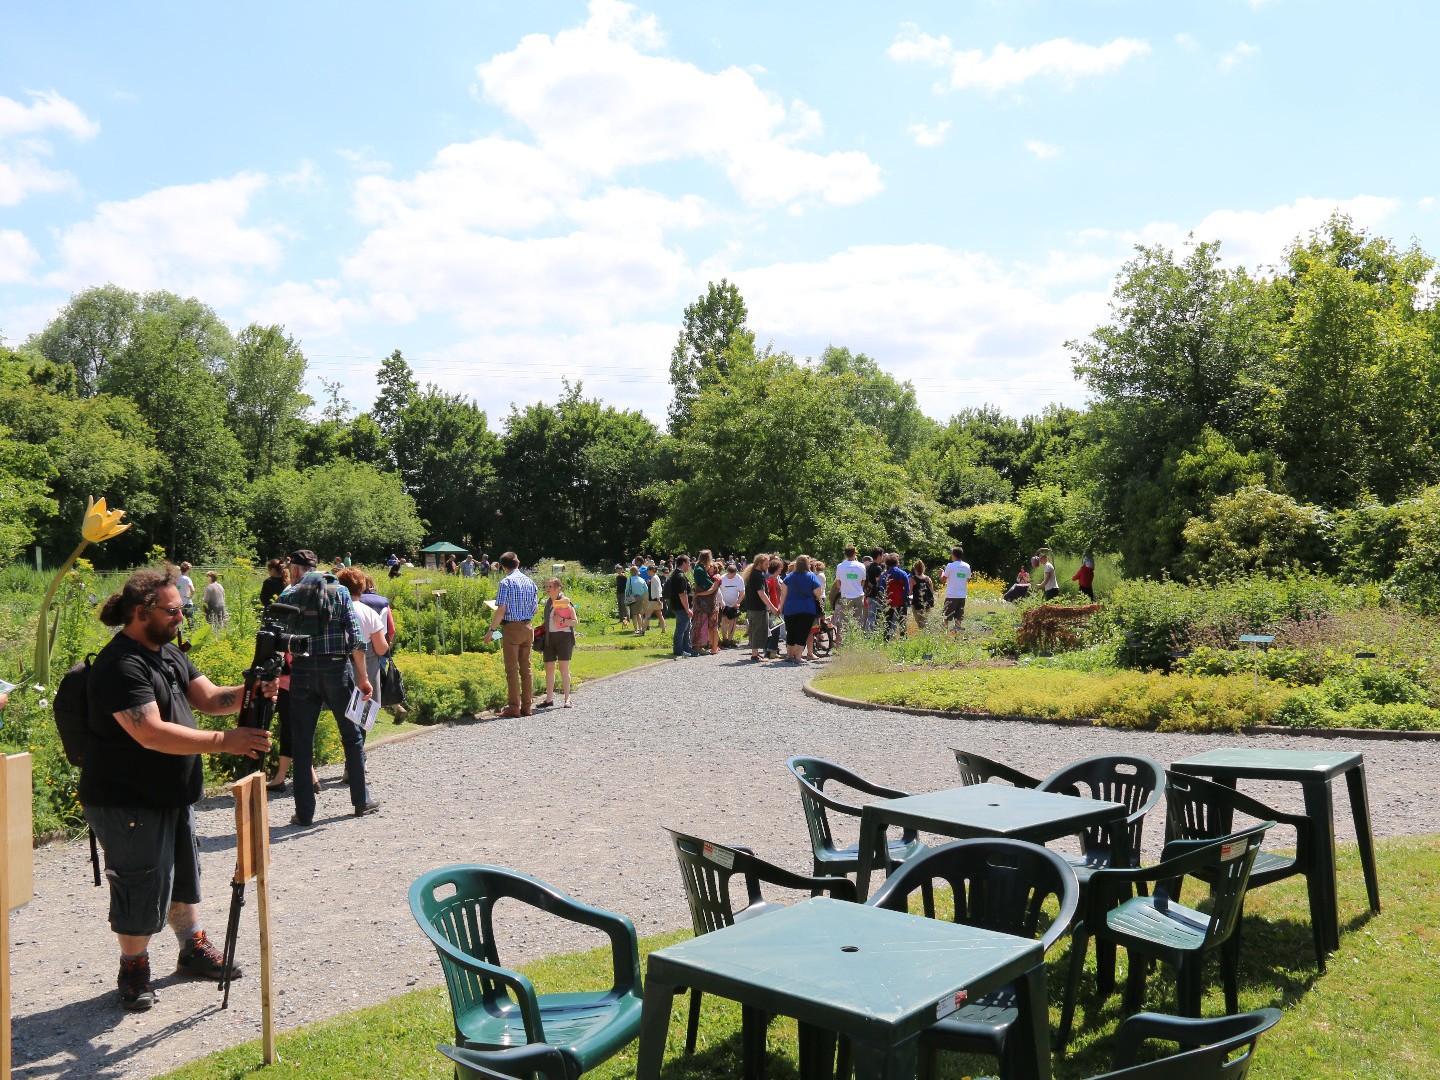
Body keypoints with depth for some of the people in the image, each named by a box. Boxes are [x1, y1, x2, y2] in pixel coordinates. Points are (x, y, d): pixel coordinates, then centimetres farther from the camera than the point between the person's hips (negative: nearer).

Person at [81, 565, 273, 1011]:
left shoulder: (168, 652, 8)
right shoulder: (120, 666, -24)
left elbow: (208, 698, 5)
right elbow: (151, 733, -32)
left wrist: (251, 692, -15)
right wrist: (224, 741, -36)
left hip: (173, 793, 10)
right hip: (127, 801, -10)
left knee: (183, 876, 21)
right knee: (142, 887, 2)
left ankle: (194, 950, 38)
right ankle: (134, 970, 24)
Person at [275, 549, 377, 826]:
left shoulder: (288, 596, 4)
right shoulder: (339, 591, 4)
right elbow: (355, 637, -4)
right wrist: (362, 676, -1)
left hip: (302, 671, 0)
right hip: (337, 668, 0)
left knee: (302, 743, 7)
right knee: (352, 736, 13)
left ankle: (304, 812, 8)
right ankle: (362, 801, 20)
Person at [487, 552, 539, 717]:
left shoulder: (506, 582, -10)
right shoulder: (530, 582, 9)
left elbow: (501, 609, -15)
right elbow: (535, 606, 12)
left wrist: (492, 629, -7)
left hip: (511, 627, -6)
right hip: (527, 627, 6)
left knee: (512, 669, 0)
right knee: (526, 668, 10)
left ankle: (513, 707, 1)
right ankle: (527, 706, 12)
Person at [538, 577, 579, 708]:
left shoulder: (565, 602, -5)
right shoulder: (548, 602, 13)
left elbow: (576, 622, -5)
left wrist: (562, 620, -19)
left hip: (563, 636, -6)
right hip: (549, 637, 6)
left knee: (564, 668, -3)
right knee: (549, 668, 6)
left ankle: (566, 698, 3)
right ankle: (549, 698, 12)